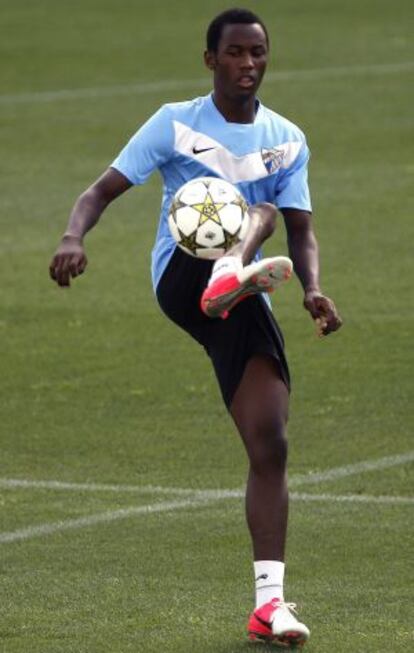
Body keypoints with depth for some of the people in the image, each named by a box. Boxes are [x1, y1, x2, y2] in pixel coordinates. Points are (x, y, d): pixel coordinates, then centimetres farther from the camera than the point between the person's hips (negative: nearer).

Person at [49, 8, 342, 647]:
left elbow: (302, 231, 10)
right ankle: (231, 274, -65)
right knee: (256, 208, -28)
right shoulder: (175, 124, 3)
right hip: (180, 279, -3)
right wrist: (74, 237, -24)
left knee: (270, 444, -8)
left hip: (239, 308, 3)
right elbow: (103, 190, -2)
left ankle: (269, 601, -8)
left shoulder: (287, 140, 12)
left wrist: (313, 289, -12)